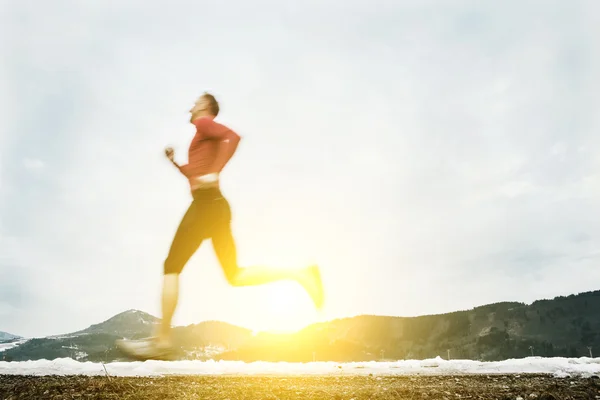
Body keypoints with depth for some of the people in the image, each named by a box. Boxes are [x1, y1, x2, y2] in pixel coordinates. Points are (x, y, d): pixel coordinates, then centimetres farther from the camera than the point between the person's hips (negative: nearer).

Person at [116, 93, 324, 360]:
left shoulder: (203, 123, 1)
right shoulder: (206, 139, 28)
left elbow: (233, 137, -19)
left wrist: (214, 173, -27)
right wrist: (174, 162, 28)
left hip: (206, 204, -9)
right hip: (216, 206, 9)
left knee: (172, 267, -3)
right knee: (235, 276, 4)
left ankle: (162, 340, -2)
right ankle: (300, 274, -6)